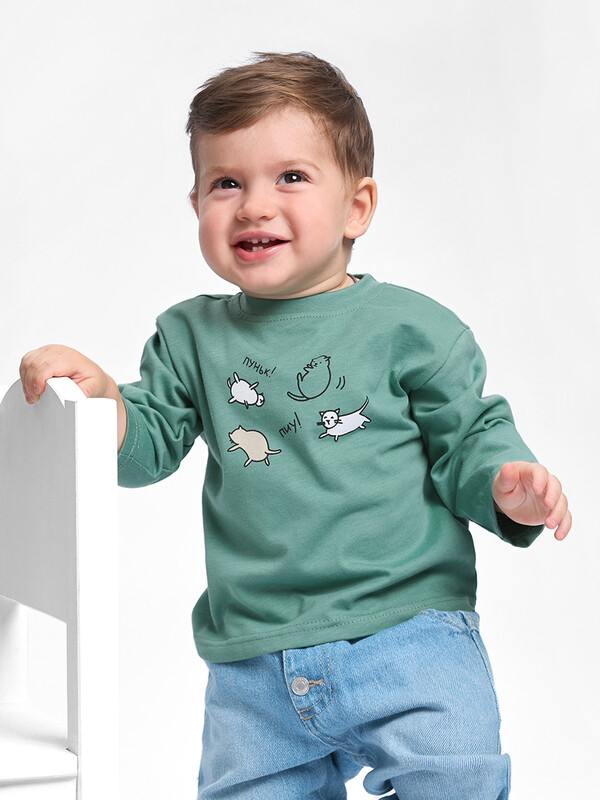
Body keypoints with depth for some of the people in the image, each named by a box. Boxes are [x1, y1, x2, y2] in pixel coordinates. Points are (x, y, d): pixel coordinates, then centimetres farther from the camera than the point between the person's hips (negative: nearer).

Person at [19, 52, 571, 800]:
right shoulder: (192, 337, 7)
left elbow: (467, 437, 2)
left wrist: (505, 484, -19)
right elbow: (146, 446, 9)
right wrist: (100, 395, -10)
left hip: (406, 635, -3)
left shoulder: (410, 327, -3)